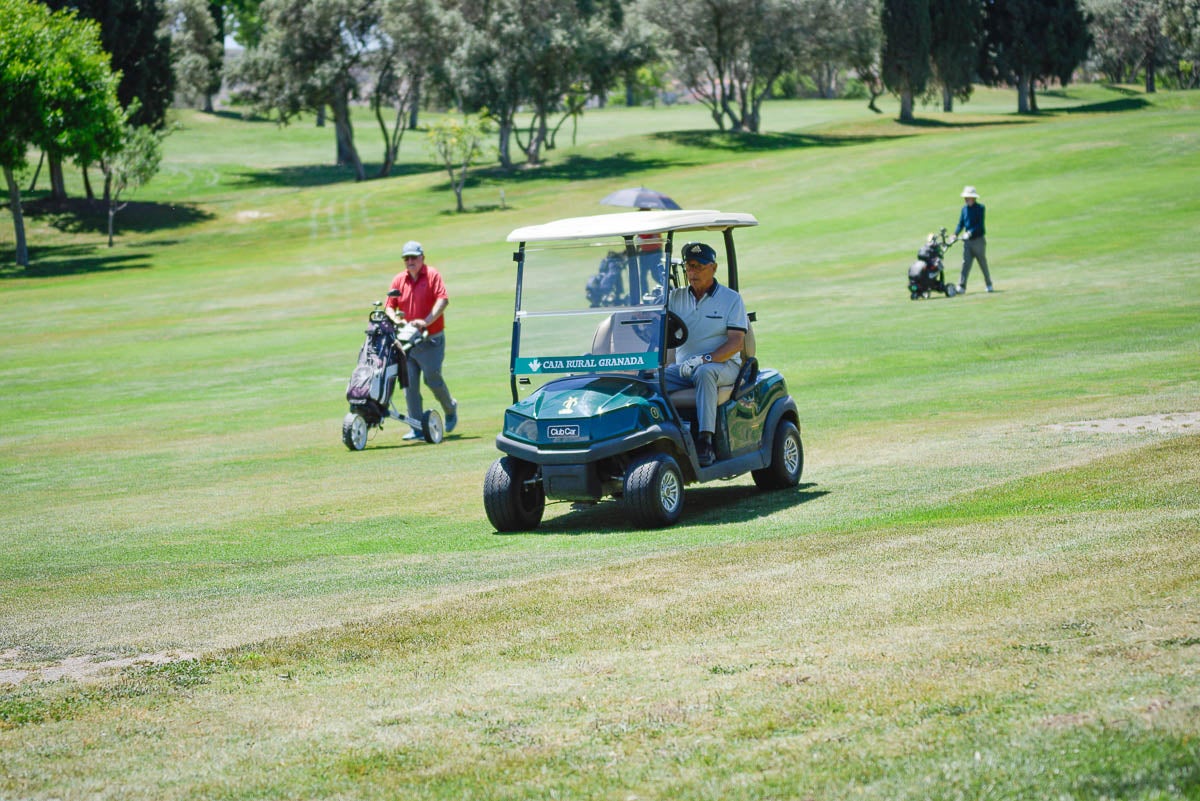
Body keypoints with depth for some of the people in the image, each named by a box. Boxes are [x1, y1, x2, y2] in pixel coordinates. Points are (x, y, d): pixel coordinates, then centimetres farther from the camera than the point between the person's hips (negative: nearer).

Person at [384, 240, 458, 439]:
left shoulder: (432, 276, -3)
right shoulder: (398, 280, 10)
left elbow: (443, 299, -14)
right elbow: (390, 306, 10)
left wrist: (426, 321, -25)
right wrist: (396, 320, -12)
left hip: (431, 340, -4)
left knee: (433, 379, -6)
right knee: (409, 384, -1)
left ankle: (450, 409, 24)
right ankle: (417, 428, 2)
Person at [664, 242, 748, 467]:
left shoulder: (731, 299, 4)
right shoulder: (675, 298, 14)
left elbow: (736, 342, -6)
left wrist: (705, 359, -21)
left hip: (722, 365, -3)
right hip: (683, 367, 3)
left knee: (705, 372, -39)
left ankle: (705, 441, -44)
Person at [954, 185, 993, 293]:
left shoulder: (980, 208, -8)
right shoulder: (964, 208, 8)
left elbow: (979, 224, -16)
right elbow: (961, 224, 9)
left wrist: (970, 232, -27)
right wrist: (955, 234, -5)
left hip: (978, 240, -4)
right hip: (967, 241, 4)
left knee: (983, 263, 7)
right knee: (965, 263, -5)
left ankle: (989, 285, 21)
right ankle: (961, 286, -11)